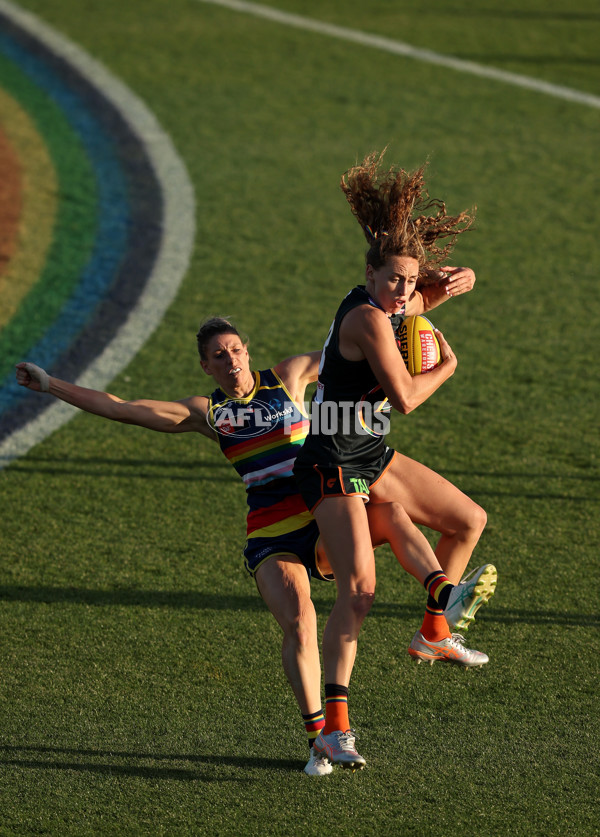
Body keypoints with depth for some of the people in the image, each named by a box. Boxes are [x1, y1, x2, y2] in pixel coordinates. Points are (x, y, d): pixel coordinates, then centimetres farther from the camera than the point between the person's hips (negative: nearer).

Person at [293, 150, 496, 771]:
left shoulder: (384, 305, 5)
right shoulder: (368, 318, -21)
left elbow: (439, 288, 24)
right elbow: (405, 397, -24)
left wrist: (454, 281, -1)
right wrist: (446, 366, -5)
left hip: (373, 457, 10)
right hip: (333, 465, -10)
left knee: (469, 520, 17)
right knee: (358, 591, -20)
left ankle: (434, 632, 32)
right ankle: (334, 727, -21)